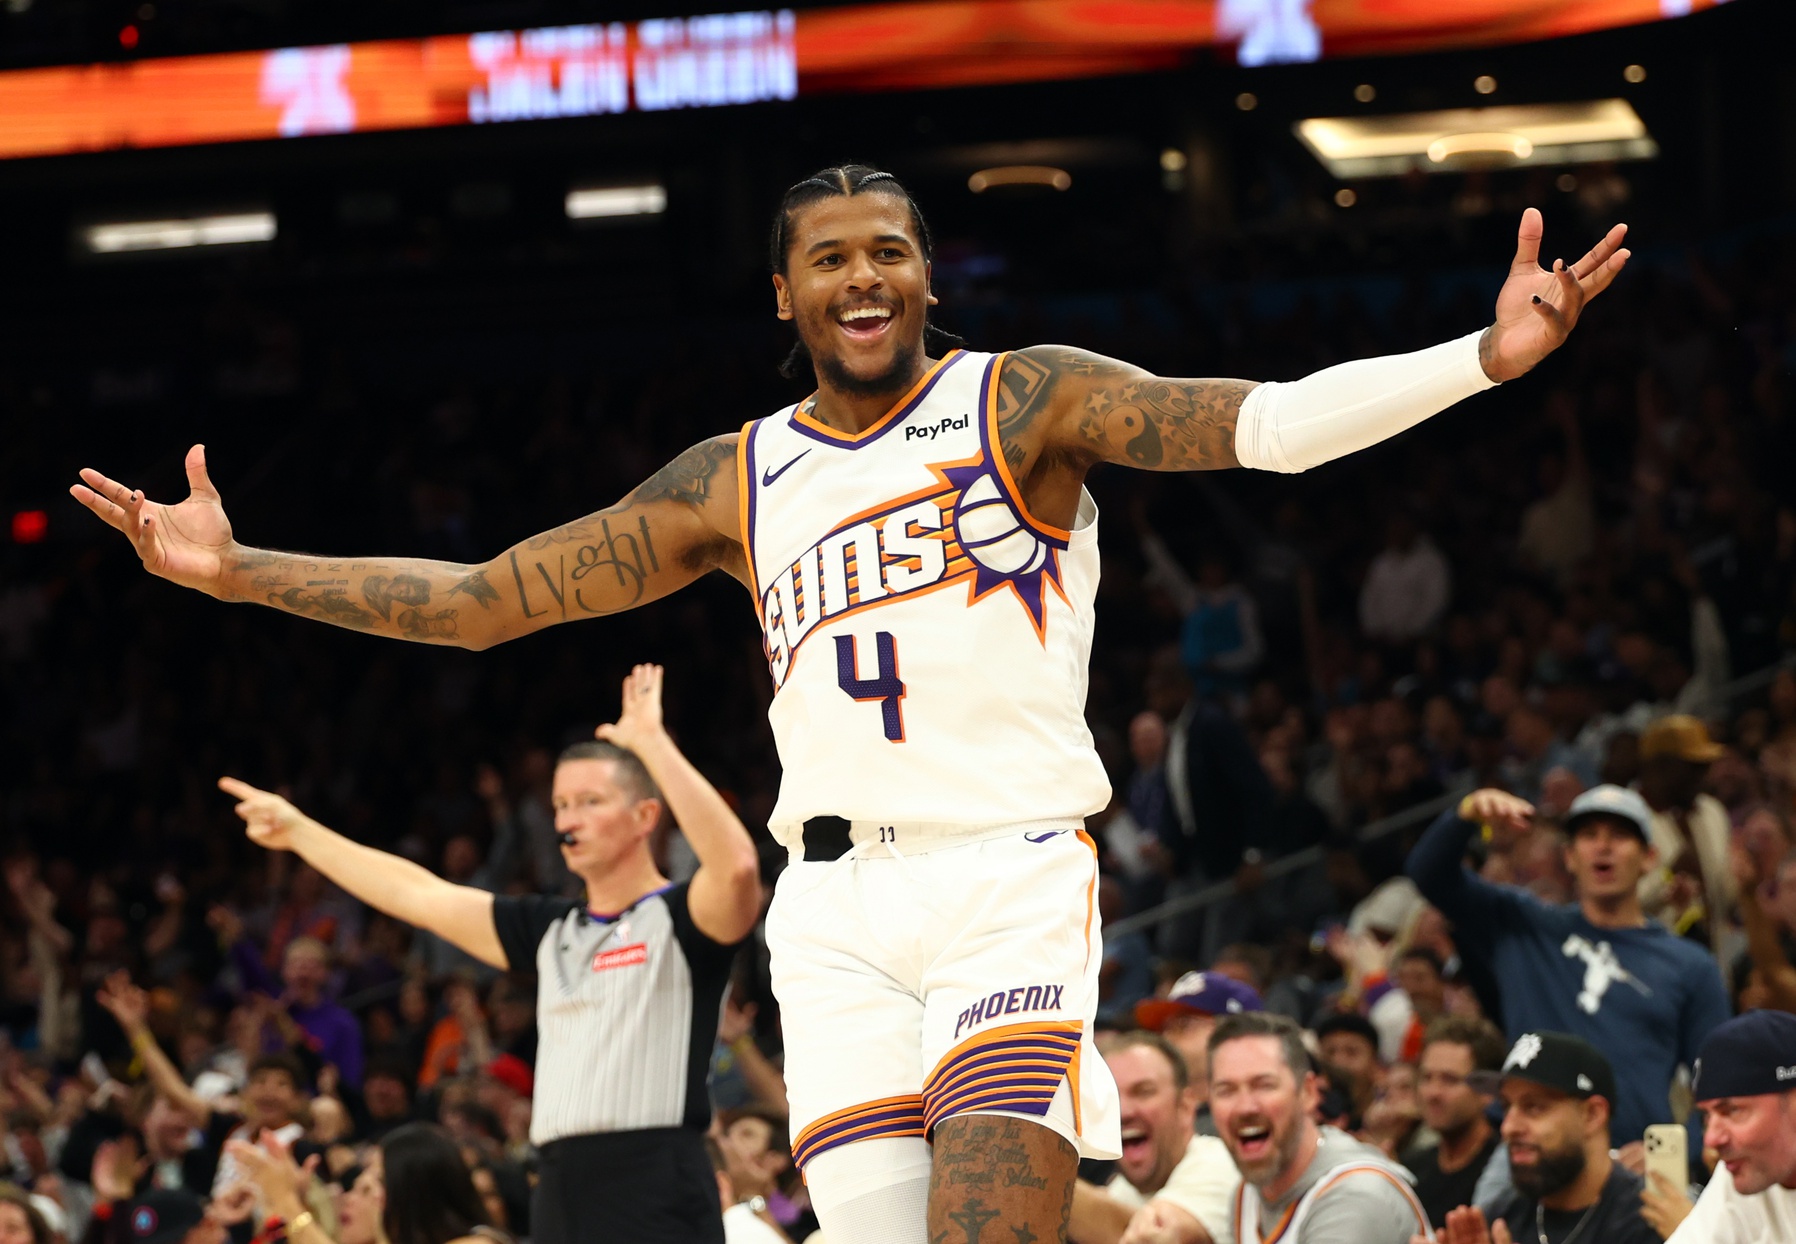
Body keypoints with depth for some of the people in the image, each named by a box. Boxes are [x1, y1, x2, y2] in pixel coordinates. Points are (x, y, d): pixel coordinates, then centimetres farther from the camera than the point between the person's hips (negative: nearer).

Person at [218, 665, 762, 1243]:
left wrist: (652, 743, -21)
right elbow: (421, 896, 28)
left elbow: (736, 865, -23)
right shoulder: (552, 929, 20)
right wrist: (299, 831, 31)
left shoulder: (681, 918, 0)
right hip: (563, 1191, 7)